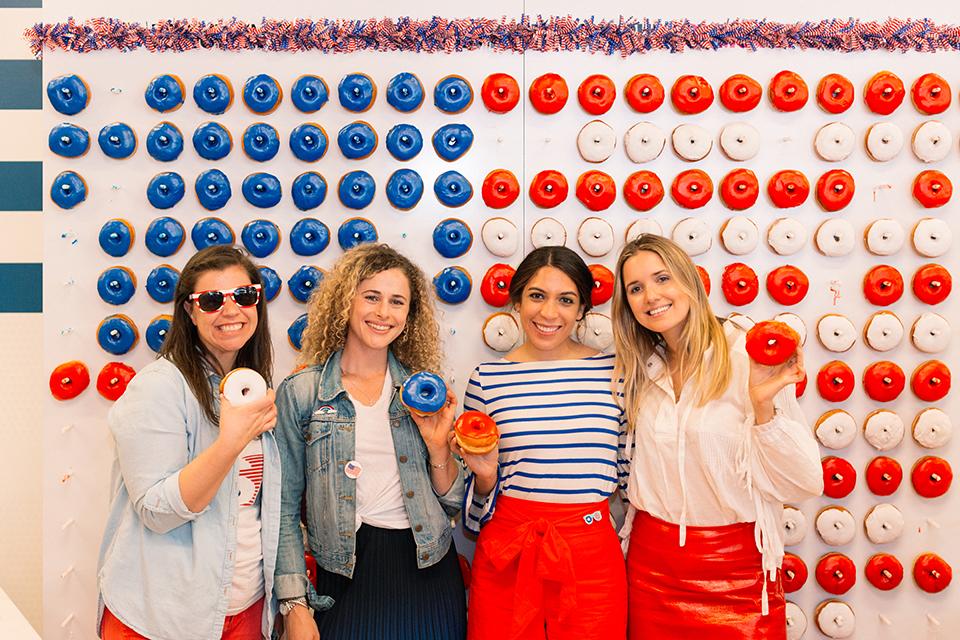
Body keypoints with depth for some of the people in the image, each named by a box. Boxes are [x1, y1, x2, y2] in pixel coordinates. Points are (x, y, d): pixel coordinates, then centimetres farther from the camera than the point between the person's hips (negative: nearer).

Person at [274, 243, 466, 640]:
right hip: (348, 575, -2)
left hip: (428, 571, 2)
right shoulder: (300, 393, -6)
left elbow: (452, 503, 4)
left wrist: (438, 445, -12)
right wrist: (295, 605, -6)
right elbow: (285, 507, -3)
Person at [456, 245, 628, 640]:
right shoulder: (486, 379, -2)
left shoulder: (614, 372, -3)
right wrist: (485, 475, -12)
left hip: (593, 557, 0)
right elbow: (480, 499, 7)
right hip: (507, 557, 0)